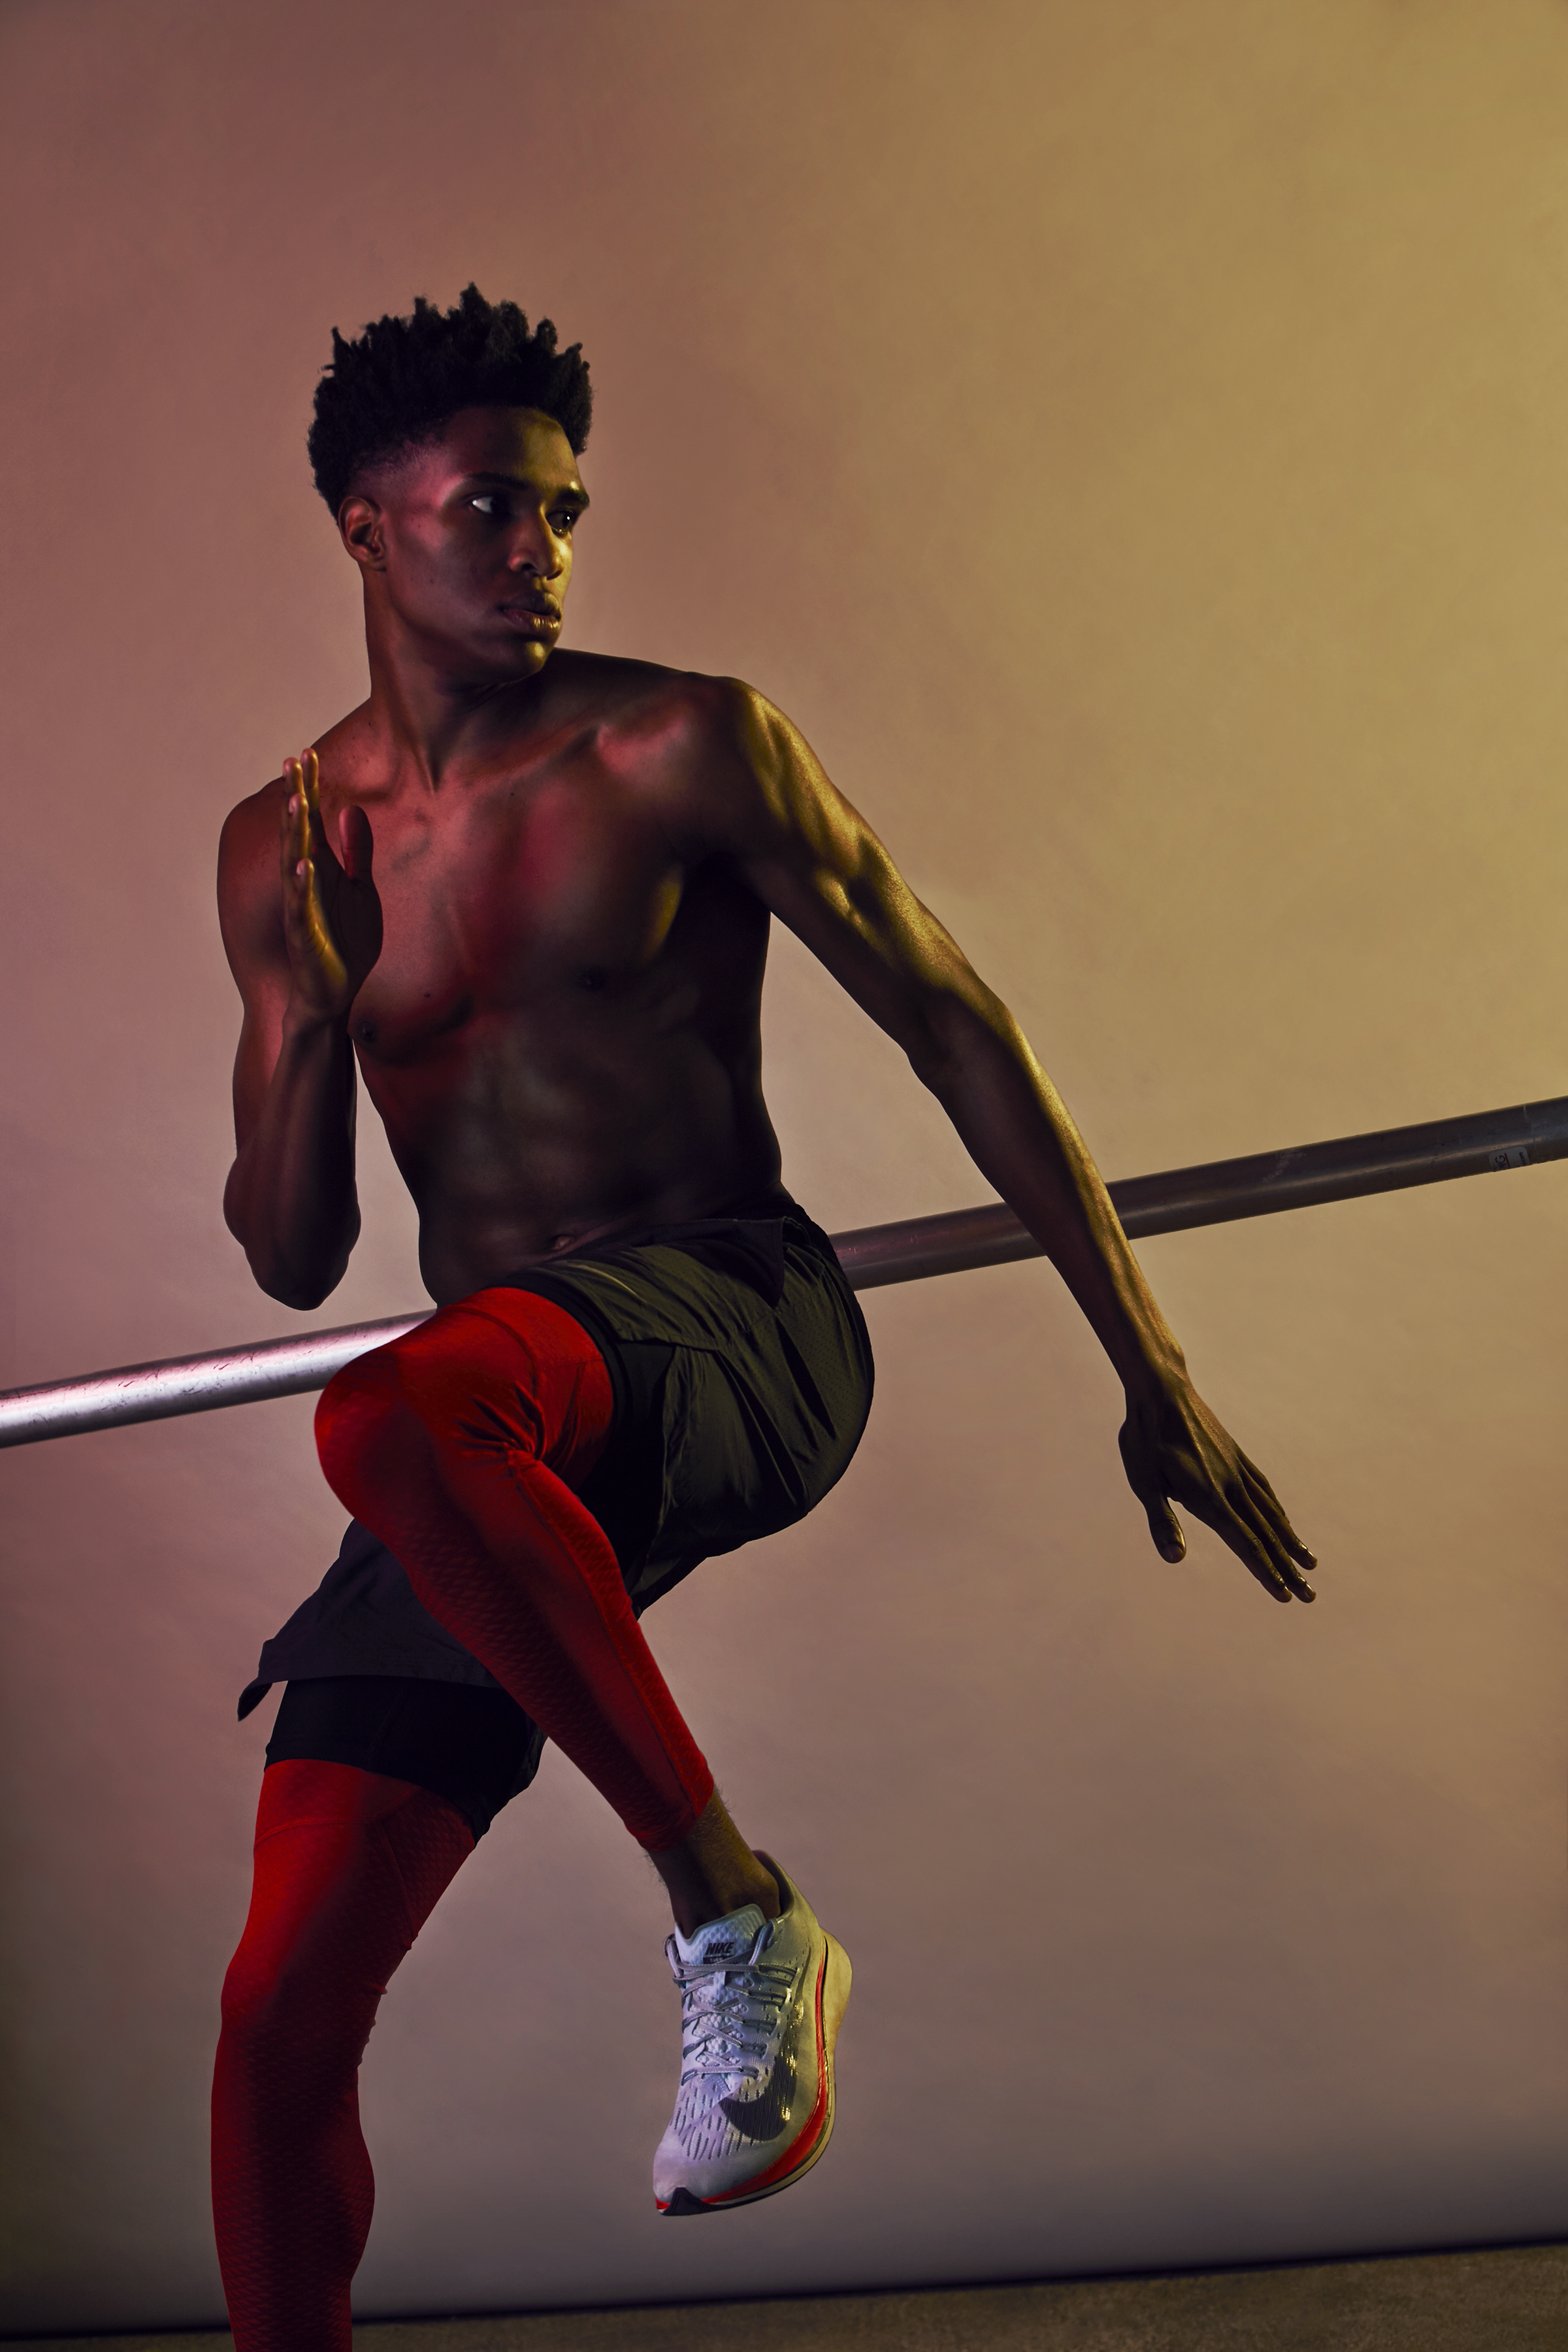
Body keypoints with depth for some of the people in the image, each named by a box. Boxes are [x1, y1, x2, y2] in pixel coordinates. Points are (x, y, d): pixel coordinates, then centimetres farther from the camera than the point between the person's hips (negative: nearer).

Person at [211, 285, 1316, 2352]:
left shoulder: (679, 748, -1)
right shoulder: (283, 846, 11)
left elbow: (955, 1030, 1)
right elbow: (292, 1259, 10)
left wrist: (1155, 1374, -1)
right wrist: (311, 1015, -10)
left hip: (737, 1329, -4)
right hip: (497, 1451, 5)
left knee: (395, 1419, -38)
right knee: (279, 2020, -1)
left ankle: (742, 1919, -20)